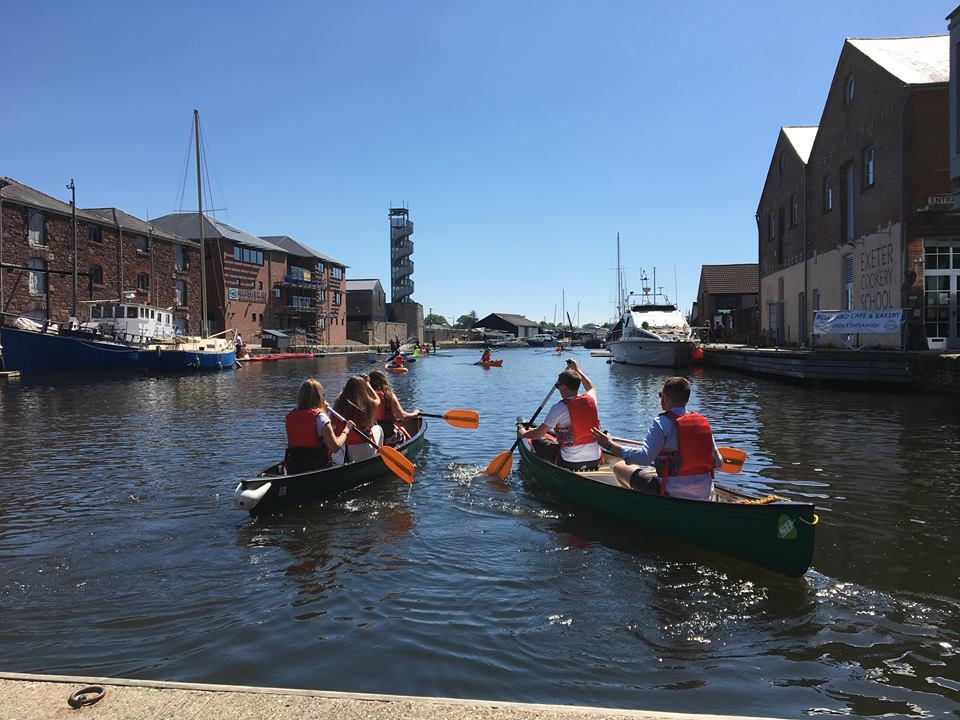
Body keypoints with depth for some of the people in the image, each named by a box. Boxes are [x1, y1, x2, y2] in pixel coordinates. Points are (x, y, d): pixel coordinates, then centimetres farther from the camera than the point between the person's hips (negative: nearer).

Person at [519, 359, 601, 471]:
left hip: (569, 463, -6)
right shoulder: (591, 400, 0)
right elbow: (591, 388, 28)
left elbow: (538, 434, -7)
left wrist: (522, 434, 13)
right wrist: (577, 370, 39)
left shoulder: (559, 408, -14)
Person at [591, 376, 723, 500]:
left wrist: (610, 445, -18)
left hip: (672, 494, -7)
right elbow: (718, 463, 7)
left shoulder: (662, 423, -14)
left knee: (620, 467, 7)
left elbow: (644, 457, -26)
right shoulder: (703, 422, 4)